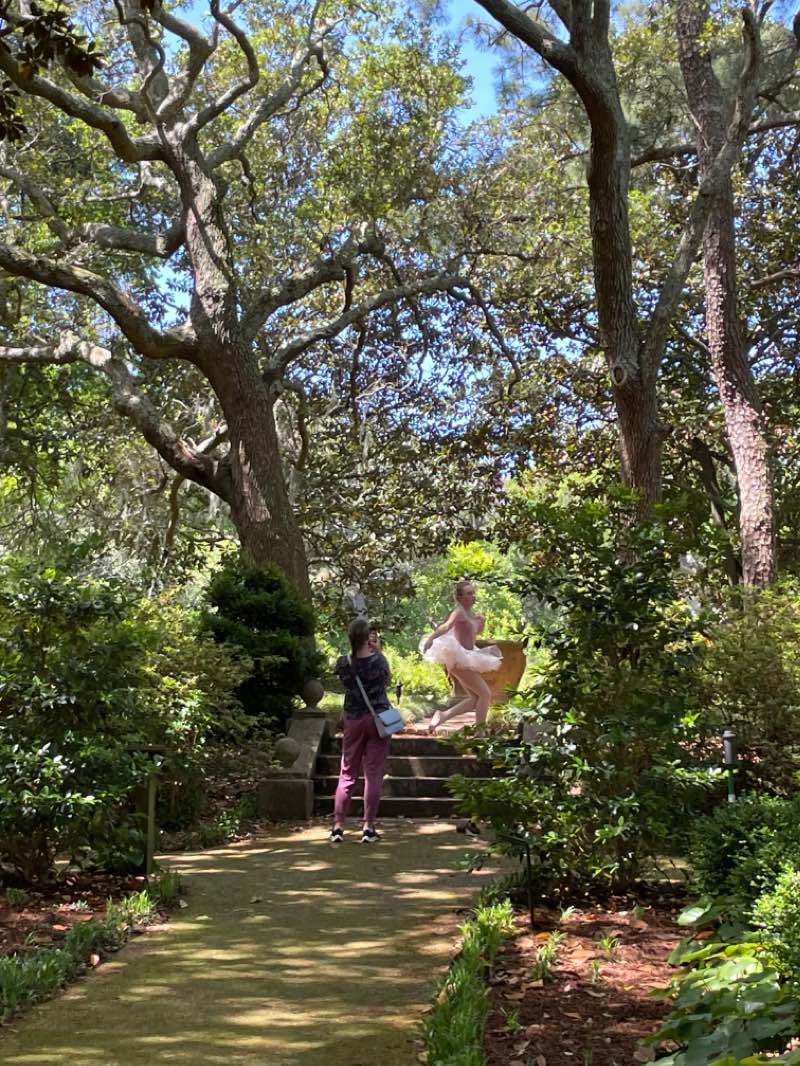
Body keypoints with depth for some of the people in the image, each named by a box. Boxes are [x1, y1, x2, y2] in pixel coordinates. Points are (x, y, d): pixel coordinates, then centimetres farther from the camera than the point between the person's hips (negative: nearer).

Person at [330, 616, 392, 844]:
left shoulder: (343, 663, -7)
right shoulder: (379, 659, -10)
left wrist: (359, 650, 10)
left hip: (353, 721, 2)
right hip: (378, 719, -2)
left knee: (347, 774, 10)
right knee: (373, 774, 2)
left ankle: (338, 826, 6)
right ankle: (368, 828, 2)